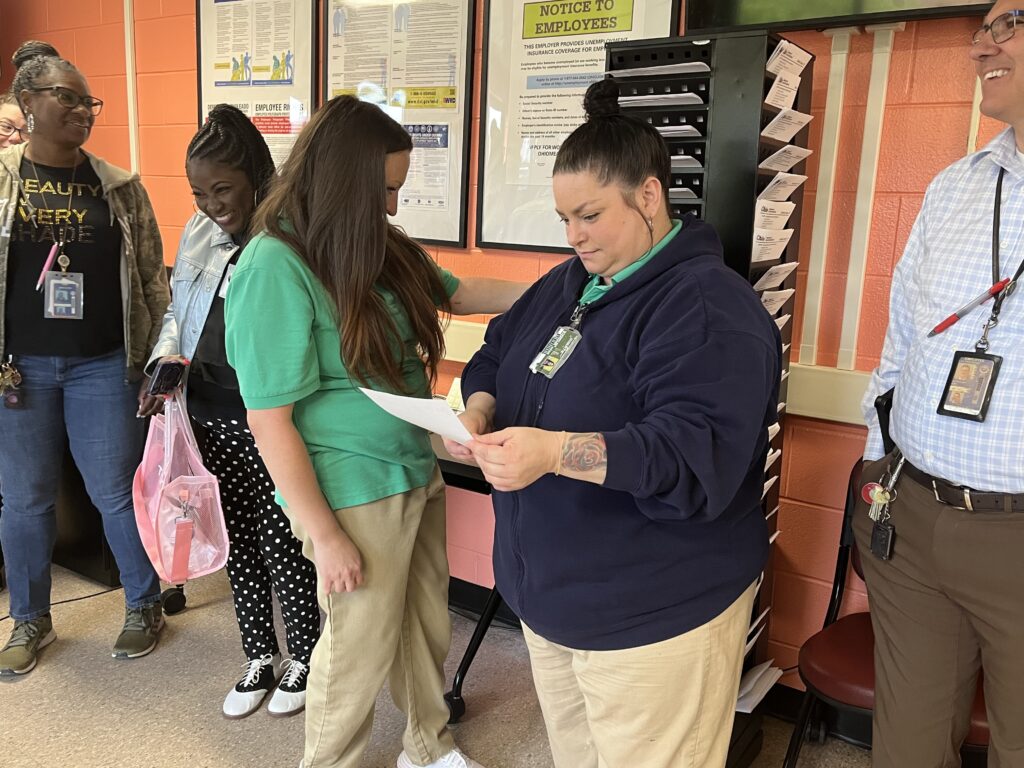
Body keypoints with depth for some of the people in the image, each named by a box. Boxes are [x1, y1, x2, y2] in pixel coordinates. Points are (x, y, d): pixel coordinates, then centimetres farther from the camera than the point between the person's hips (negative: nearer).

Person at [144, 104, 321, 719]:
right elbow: (179, 311, 17)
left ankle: (304, 660, 31)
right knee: (239, 543, 17)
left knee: (283, 546, 6)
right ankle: (261, 658, 37)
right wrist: (166, 360, 1)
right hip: (214, 419, 7)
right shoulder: (200, 233, 8)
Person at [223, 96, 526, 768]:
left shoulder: (377, 245, 3)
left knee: (428, 623, 22)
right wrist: (325, 535, -16)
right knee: (360, 650, 11)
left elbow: (459, 293, 16)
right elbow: (270, 421, -19)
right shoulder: (275, 267, -20)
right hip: (356, 497, -8)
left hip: (418, 473, 8)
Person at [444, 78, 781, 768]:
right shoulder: (570, 282, 8)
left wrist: (555, 452, -37)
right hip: (550, 593, 8)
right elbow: (499, 352, 16)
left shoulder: (708, 308, -20)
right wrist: (480, 408, -7)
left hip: (653, 614, -8)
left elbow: (693, 458, -29)